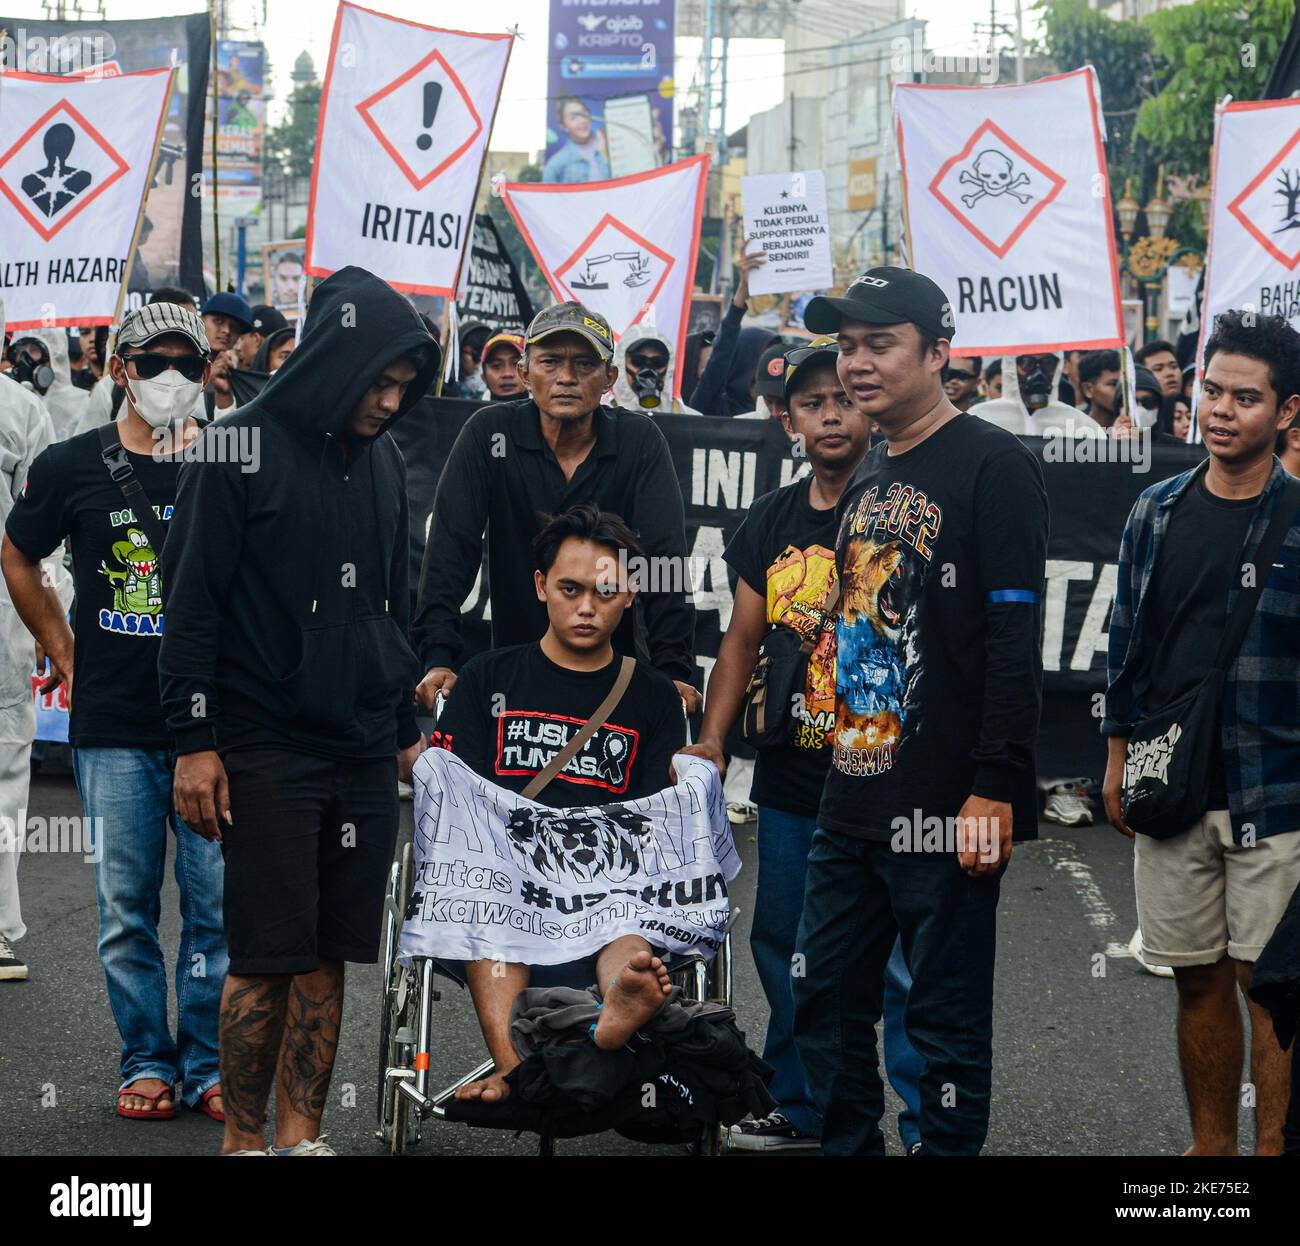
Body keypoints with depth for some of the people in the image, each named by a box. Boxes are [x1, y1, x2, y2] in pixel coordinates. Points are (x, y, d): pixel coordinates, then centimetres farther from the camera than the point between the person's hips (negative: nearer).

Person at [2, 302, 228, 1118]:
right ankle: (147, 1063, 16)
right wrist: (66, 655, 14)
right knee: (126, 906, 4)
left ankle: (211, 1065, 13)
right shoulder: (71, 466, 4)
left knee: (217, 900, 2)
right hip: (112, 725, 1)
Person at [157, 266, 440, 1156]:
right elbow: (192, 602, -8)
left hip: (363, 752, 6)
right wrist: (195, 740, -12)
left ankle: (301, 1137, 14)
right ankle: (244, 1141, 6)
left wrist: (407, 729, 19)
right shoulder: (239, 450, -7)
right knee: (270, 956, -6)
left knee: (329, 955, 6)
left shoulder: (384, 463, 13)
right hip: (265, 748, -6)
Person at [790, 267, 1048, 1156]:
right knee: (826, 1006, 12)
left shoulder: (994, 467, -9)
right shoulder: (867, 480, 17)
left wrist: (993, 790, -20)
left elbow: (1015, 642, -15)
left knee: (947, 1024, 0)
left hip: (947, 814, -8)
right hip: (850, 806, 8)